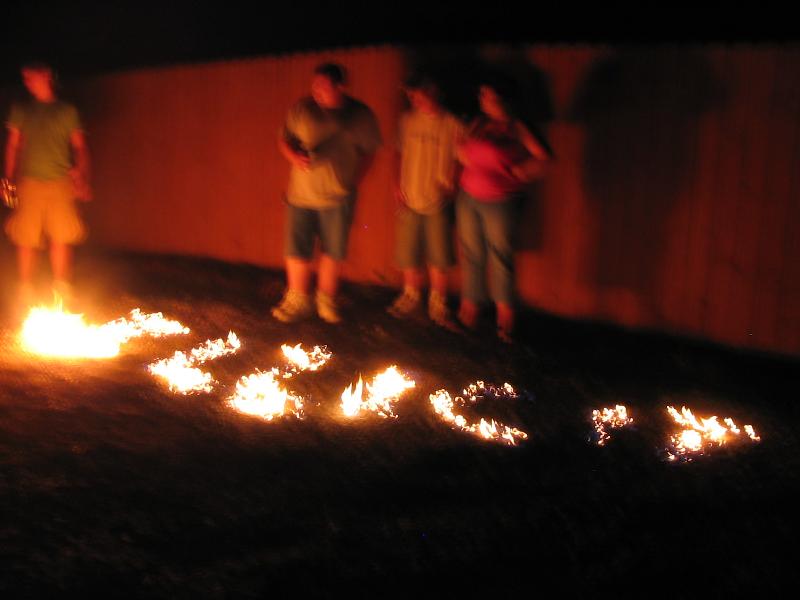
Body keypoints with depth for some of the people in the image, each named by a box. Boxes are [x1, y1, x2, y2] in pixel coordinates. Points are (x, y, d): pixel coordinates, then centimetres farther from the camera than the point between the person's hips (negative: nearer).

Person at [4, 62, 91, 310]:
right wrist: (9, 179, 5)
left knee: (62, 238, -4)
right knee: (26, 240, -3)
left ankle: (61, 288, 8)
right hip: (29, 183, 1)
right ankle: (26, 290, 7)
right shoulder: (20, 110, 13)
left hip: (60, 183, -1)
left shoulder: (67, 111, 9)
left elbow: (80, 147, 8)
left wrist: (81, 178, -5)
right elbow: (13, 145, 14)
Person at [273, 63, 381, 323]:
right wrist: (294, 156, -14)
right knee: (297, 249, 2)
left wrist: (354, 180, -5)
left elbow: (369, 151, 4)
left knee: (333, 251, 8)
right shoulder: (301, 109, 0)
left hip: (338, 196, -1)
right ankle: (298, 300, 19)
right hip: (301, 194, 1)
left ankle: (326, 300, 26)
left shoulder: (360, 115, -2)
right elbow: (283, 140, 7)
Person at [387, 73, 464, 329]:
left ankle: (438, 304, 17)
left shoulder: (452, 125, -7)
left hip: (438, 202, -3)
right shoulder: (407, 120, 4)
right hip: (410, 201, 3)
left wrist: (450, 187, -13)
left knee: (438, 258, 2)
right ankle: (411, 296, 31)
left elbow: (458, 161, -2)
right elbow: (401, 154, 12)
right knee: (409, 254, 11)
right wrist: (398, 186, 3)